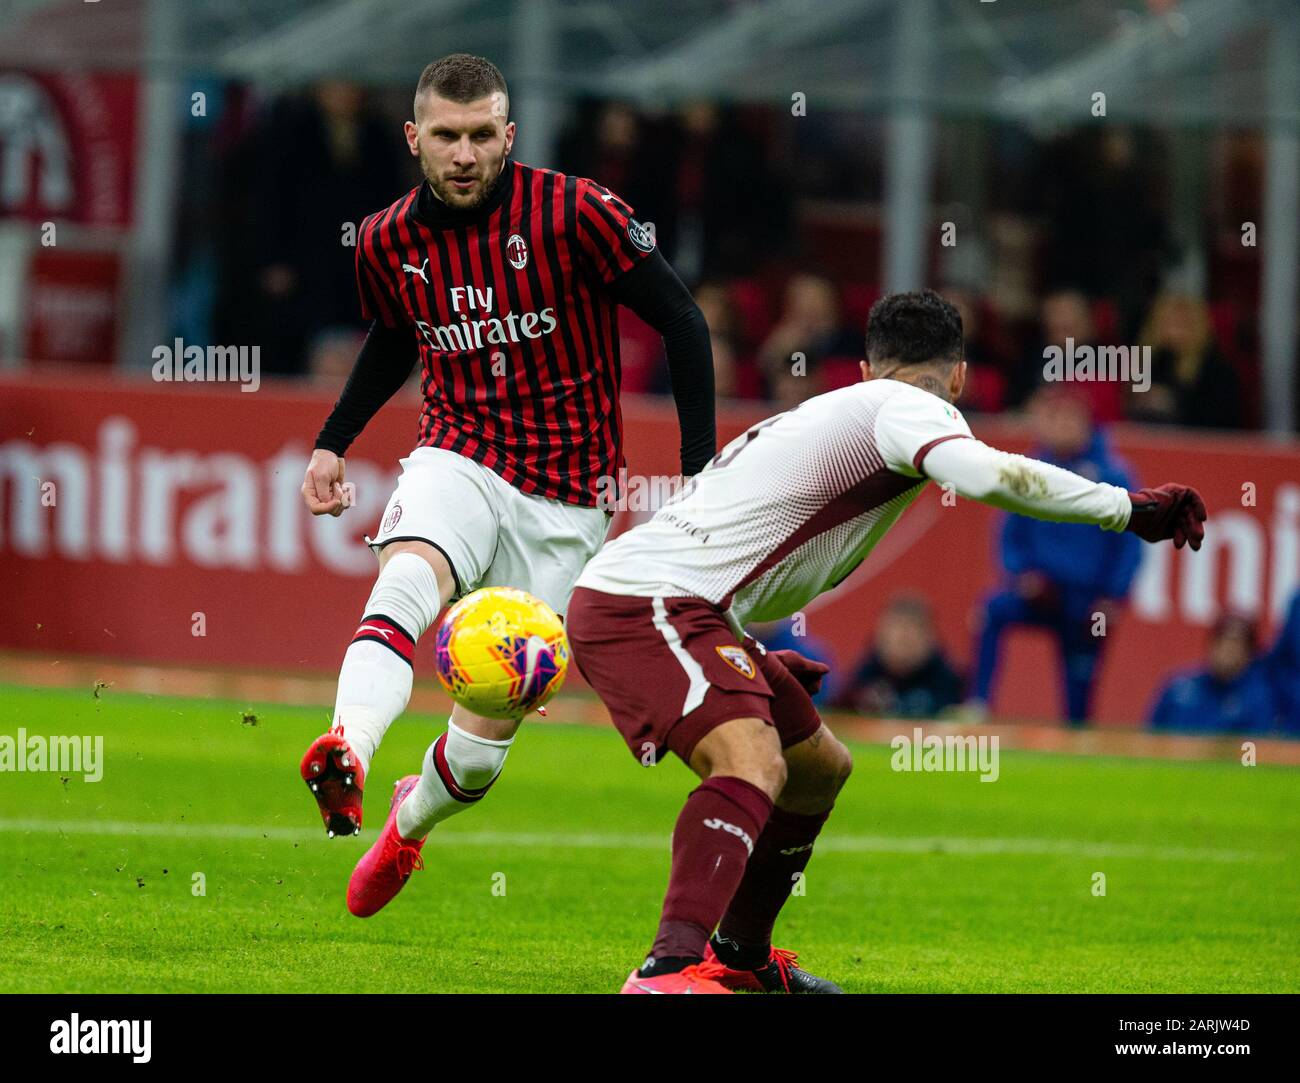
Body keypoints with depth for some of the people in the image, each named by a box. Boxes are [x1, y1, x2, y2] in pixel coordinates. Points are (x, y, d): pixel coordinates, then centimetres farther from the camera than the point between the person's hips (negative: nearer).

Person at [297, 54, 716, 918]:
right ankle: (347, 753, -60)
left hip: (566, 500, -2)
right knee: (406, 578, -36)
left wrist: (701, 474, -9)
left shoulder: (575, 213, -13)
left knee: (485, 742, 1)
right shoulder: (389, 242, 0)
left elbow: (681, 321, -6)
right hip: (459, 462, 2)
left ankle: (411, 822, 35)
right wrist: (334, 443, 13)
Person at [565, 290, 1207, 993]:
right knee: (753, 766, -31)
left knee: (821, 769, 24)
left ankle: (739, 954, 40)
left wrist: (757, 669, 42)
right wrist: (1129, 509, -20)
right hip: (639, 603, -10)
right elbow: (984, 474, -28)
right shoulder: (907, 407, -5)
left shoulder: (831, 413, 25)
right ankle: (670, 971, -45)